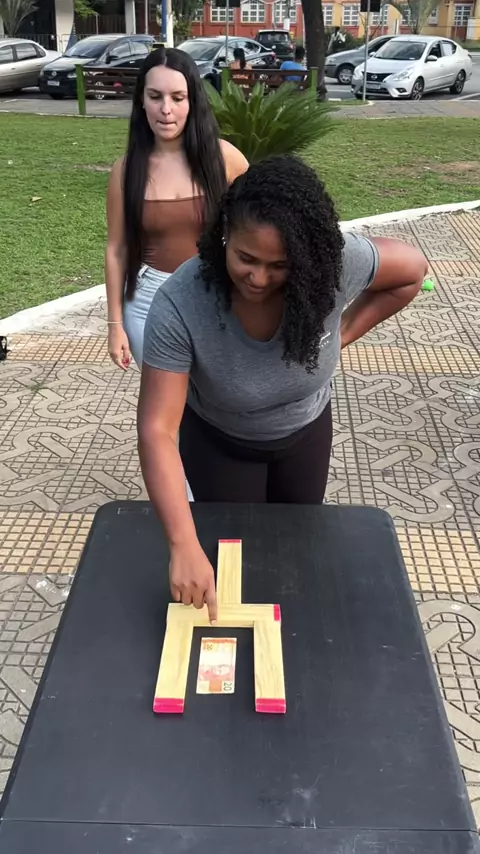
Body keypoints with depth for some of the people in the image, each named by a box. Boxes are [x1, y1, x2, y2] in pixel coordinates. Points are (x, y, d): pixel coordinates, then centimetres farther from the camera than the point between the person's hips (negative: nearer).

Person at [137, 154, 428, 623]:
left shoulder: (336, 262, -32)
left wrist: (343, 332, -12)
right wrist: (184, 546, -45)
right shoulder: (179, 303, -37)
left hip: (305, 432, 3)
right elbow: (157, 430, -38)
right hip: (218, 441, -2)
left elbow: (412, 270, -11)